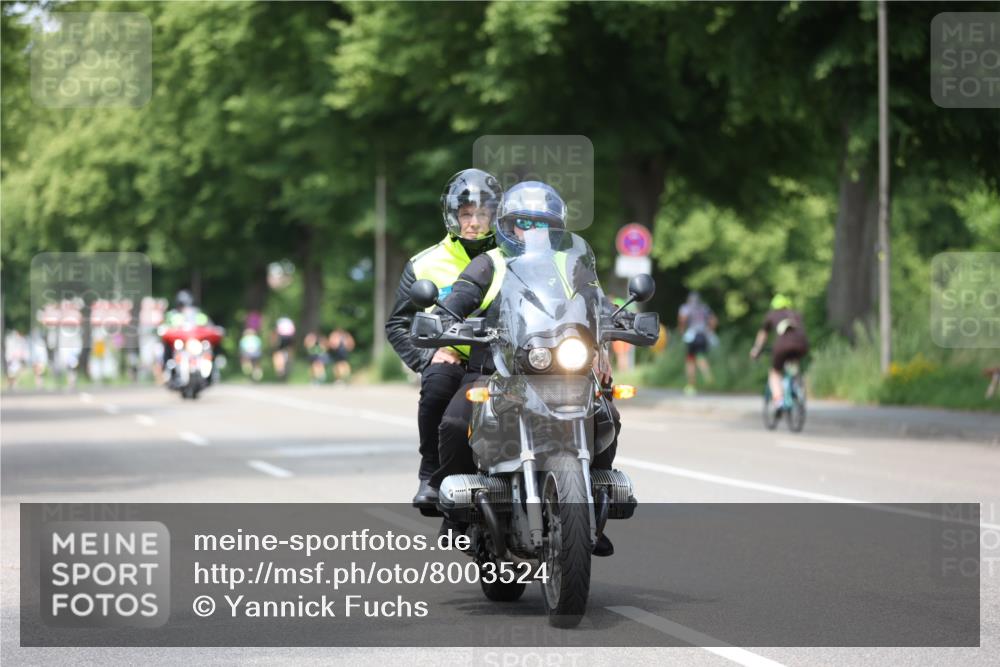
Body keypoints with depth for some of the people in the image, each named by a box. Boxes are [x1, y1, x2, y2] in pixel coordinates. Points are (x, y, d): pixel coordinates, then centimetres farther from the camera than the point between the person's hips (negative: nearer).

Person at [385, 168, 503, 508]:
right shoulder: (426, 264, 11)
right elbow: (398, 324, 10)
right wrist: (428, 356, -8)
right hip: (452, 359, -1)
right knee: (438, 384, -36)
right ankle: (431, 476, -21)